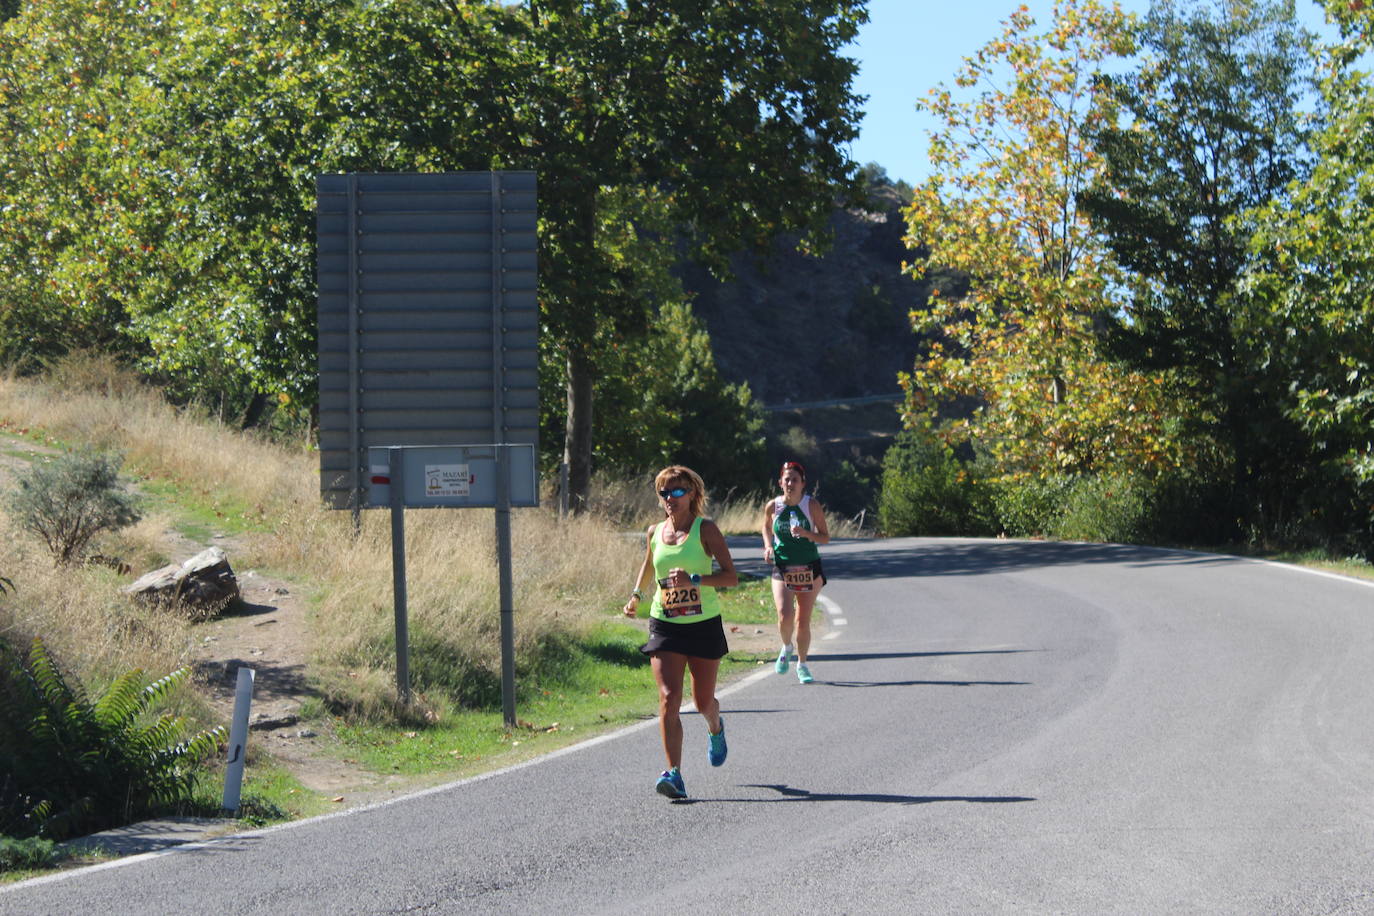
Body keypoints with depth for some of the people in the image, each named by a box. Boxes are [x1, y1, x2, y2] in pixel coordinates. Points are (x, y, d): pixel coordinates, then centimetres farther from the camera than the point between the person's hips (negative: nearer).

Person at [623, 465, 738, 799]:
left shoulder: (705, 529, -7)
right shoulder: (655, 533, 6)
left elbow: (731, 576, -13)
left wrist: (695, 580, -26)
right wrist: (636, 595, 14)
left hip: (704, 625, -2)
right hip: (665, 626, 2)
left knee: (703, 701, 11)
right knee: (668, 698, -15)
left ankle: (716, 729, 49)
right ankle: (674, 773, -18)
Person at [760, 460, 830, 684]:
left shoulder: (812, 506, -6)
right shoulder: (773, 506, -1)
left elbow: (825, 537, -3)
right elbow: (766, 527, 18)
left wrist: (806, 533, -21)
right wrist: (768, 546, -1)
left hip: (809, 569, 0)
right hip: (782, 569, 0)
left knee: (803, 621, 4)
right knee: (785, 616, -18)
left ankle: (802, 664, 23)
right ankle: (786, 647, 14)